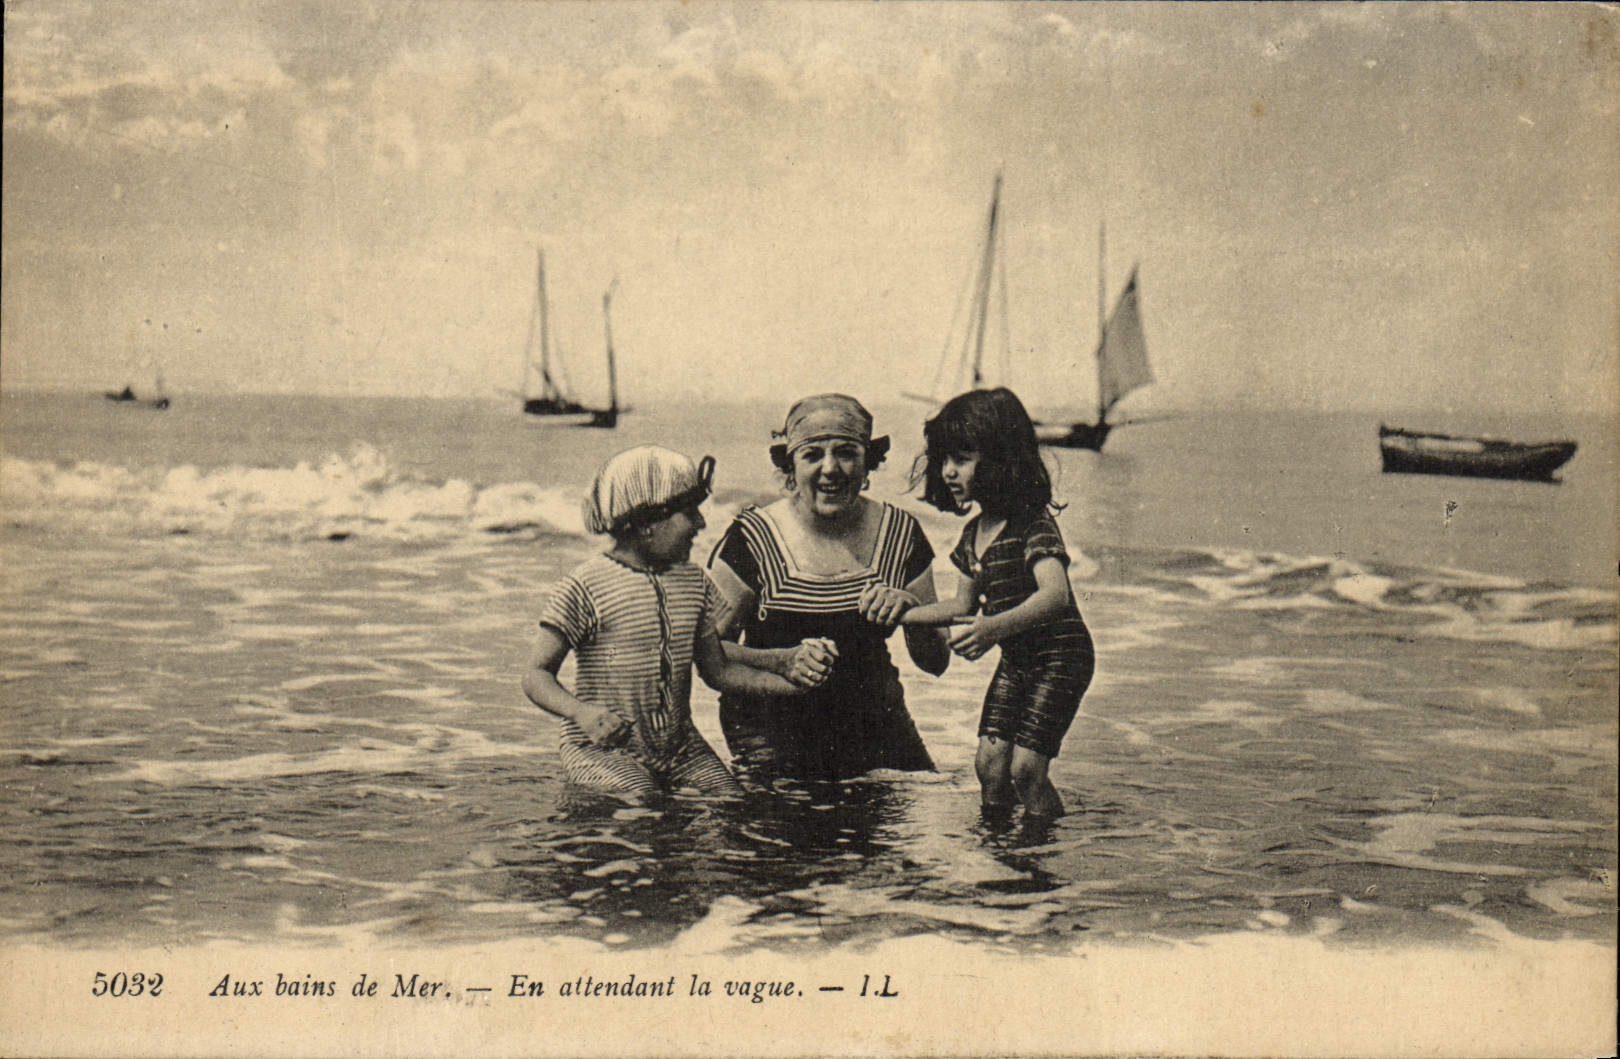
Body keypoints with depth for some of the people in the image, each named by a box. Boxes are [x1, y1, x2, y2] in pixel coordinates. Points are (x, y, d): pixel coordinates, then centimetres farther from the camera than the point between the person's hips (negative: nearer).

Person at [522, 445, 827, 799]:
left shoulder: (695, 583, 9)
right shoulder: (584, 588, -10)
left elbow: (717, 670, 14)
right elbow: (537, 676, -10)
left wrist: (788, 680, -2)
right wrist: (583, 713, -30)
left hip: (680, 744, 6)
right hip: (603, 748, -5)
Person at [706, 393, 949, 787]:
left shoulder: (899, 533, 1)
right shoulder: (752, 540, -10)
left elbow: (936, 662, 3)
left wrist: (911, 610, -17)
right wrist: (784, 660, -26)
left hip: (873, 721, 4)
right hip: (772, 728, -3)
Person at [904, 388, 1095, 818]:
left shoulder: (1033, 524, -22)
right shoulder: (973, 534, 4)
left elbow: (1055, 595, -38)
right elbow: (964, 605, 18)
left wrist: (995, 627, -53)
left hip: (1059, 657, -8)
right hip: (1014, 660, 8)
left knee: (1026, 767, -13)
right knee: (989, 761, 3)